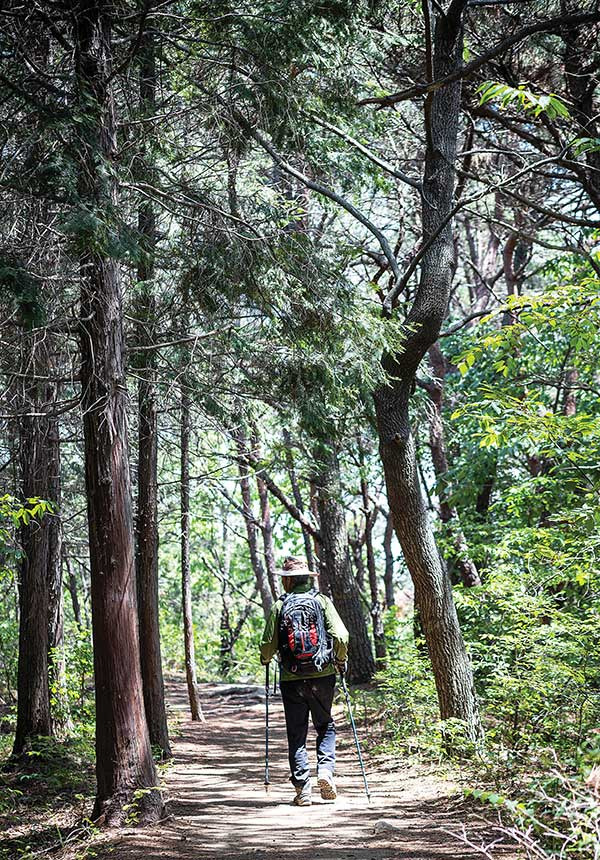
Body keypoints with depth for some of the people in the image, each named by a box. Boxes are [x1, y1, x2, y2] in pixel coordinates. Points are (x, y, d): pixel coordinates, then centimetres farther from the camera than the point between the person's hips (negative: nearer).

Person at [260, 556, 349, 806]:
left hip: (291, 680, 0)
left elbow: (268, 644, -5)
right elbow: (341, 637, -8)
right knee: (325, 726, 18)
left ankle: (303, 788, 4)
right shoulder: (322, 601, -1)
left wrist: (265, 659, 18)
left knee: (296, 734, 8)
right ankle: (325, 768, -3)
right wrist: (340, 660, 11)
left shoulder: (279, 606, -2)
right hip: (322, 676, 1)